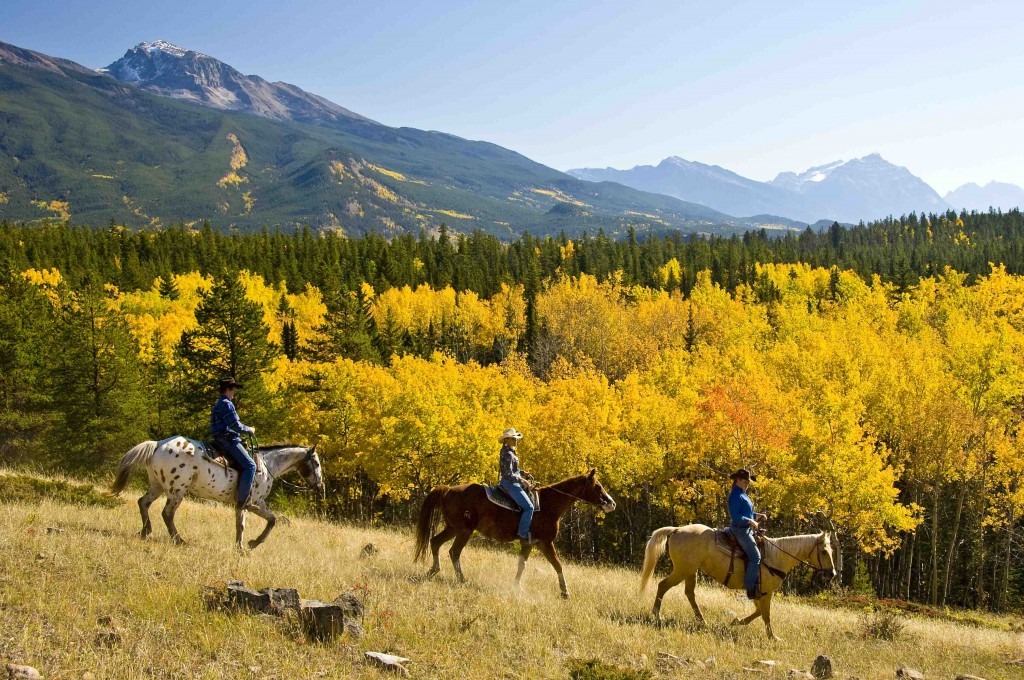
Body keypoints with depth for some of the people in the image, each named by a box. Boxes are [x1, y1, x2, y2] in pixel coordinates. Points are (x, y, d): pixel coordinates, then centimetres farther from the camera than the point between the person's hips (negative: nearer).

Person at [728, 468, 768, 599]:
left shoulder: (742, 495, 17)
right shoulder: (735, 495, -14)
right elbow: (735, 516, -22)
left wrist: (757, 516, 10)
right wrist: (750, 521, -26)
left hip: (746, 529, 11)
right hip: (740, 529, -11)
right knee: (755, 556, -16)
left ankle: (756, 583, 14)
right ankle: (750, 588, -16)